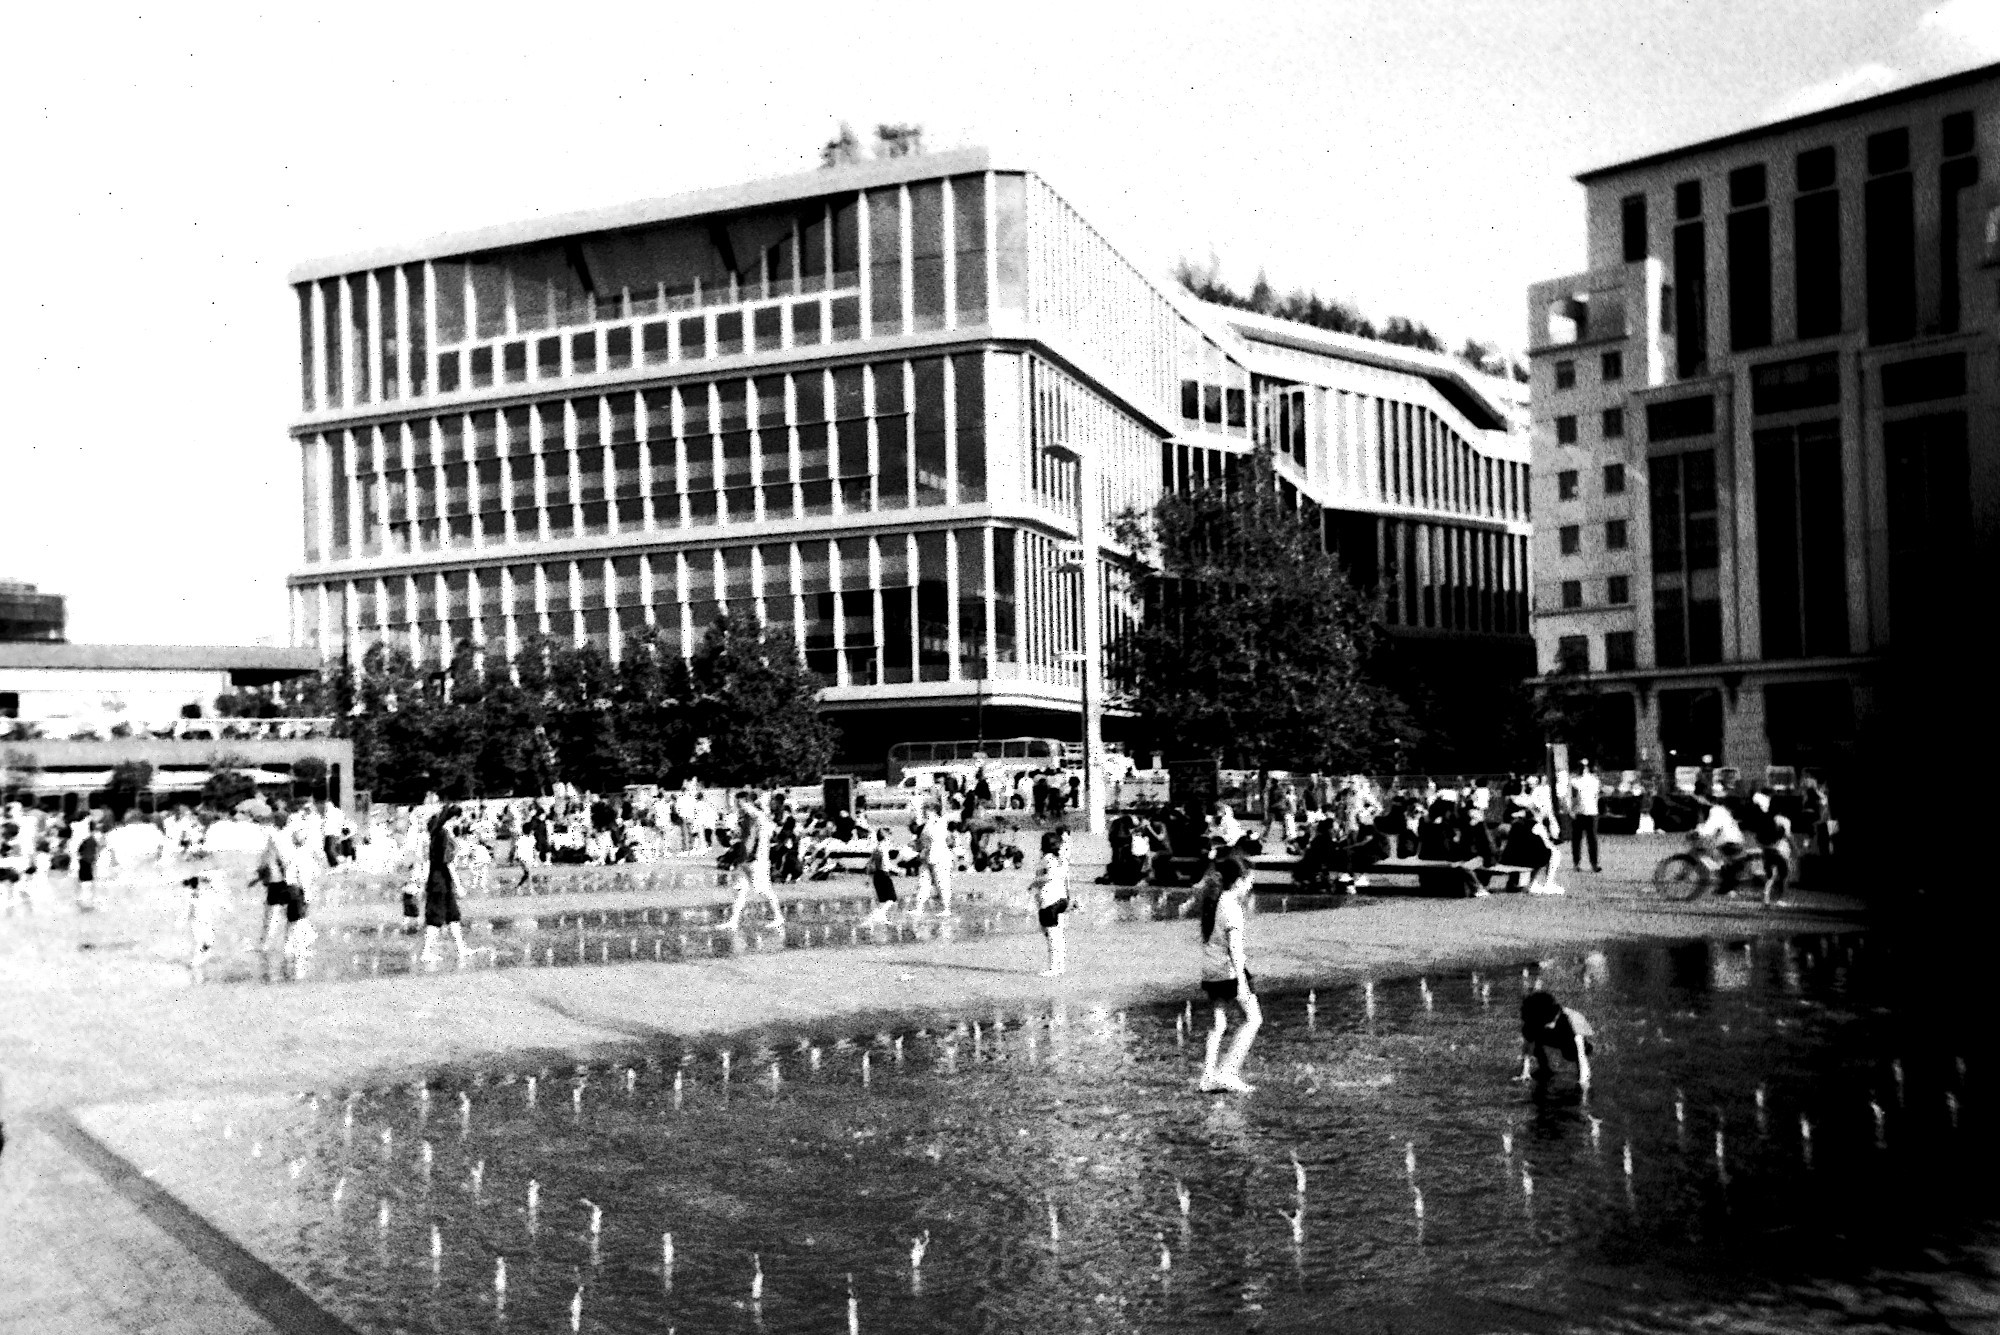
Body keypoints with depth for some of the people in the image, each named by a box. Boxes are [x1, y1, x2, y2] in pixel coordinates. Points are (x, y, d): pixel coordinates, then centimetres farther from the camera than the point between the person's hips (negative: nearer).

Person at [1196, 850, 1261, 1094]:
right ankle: (1229, 1071, -3)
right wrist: (1242, 982, -21)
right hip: (1229, 972, -8)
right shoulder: (1232, 907, -15)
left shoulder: (1212, 903, 11)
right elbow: (1235, 947, -20)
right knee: (1253, 1018, 2)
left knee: (1219, 1024, 13)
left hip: (1210, 973, 8)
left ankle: (1208, 1077, 11)